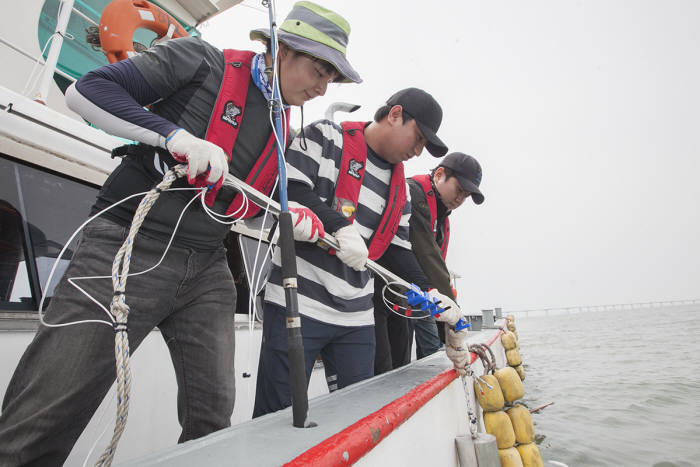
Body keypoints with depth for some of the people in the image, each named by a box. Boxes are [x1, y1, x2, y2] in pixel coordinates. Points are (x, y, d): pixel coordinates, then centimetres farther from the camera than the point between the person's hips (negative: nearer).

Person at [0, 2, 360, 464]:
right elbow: (86, 90, -6)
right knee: (38, 429, -3)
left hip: (207, 274, 6)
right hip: (128, 251, -5)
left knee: (212, 420, 8)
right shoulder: (203, 61, -2)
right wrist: (177, 135, -20)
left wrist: (289, 217, 4)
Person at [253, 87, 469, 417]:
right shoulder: (326, 137, -1)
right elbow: (288, 188, -12)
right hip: (297, 304, -6)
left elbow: (397, 250, 16)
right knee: (278, 415, 1)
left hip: (357, 317, 7)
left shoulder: (399, 186, 17)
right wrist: (340, 227, -21)